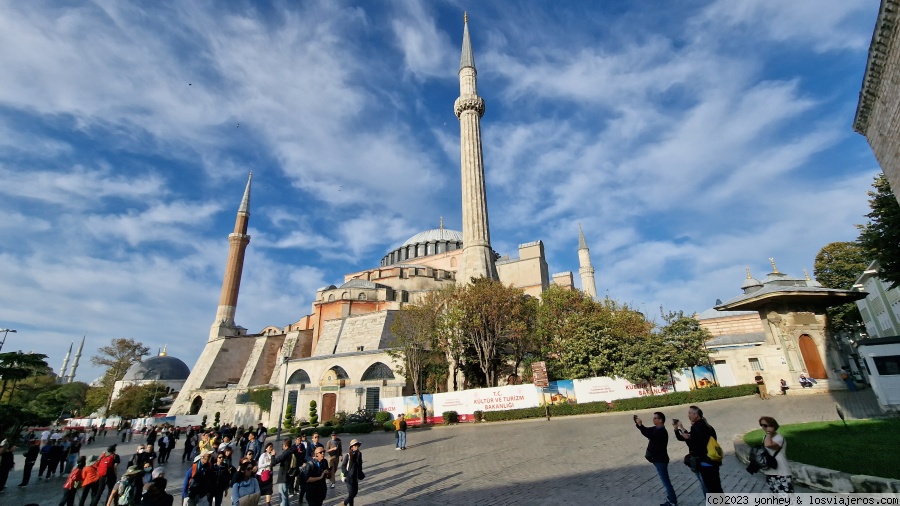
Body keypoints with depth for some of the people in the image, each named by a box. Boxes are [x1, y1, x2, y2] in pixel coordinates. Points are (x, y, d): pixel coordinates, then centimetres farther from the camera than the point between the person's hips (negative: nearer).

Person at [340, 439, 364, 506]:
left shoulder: (359, 454, 0)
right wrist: (347, 474, -17)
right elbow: (343, 466, -11)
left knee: (355, 492, 15)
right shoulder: (348, 455, -16)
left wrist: (360, 474, 10)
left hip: (356, 477, 6)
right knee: (351, 494, -3)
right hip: (349, 478, -6)